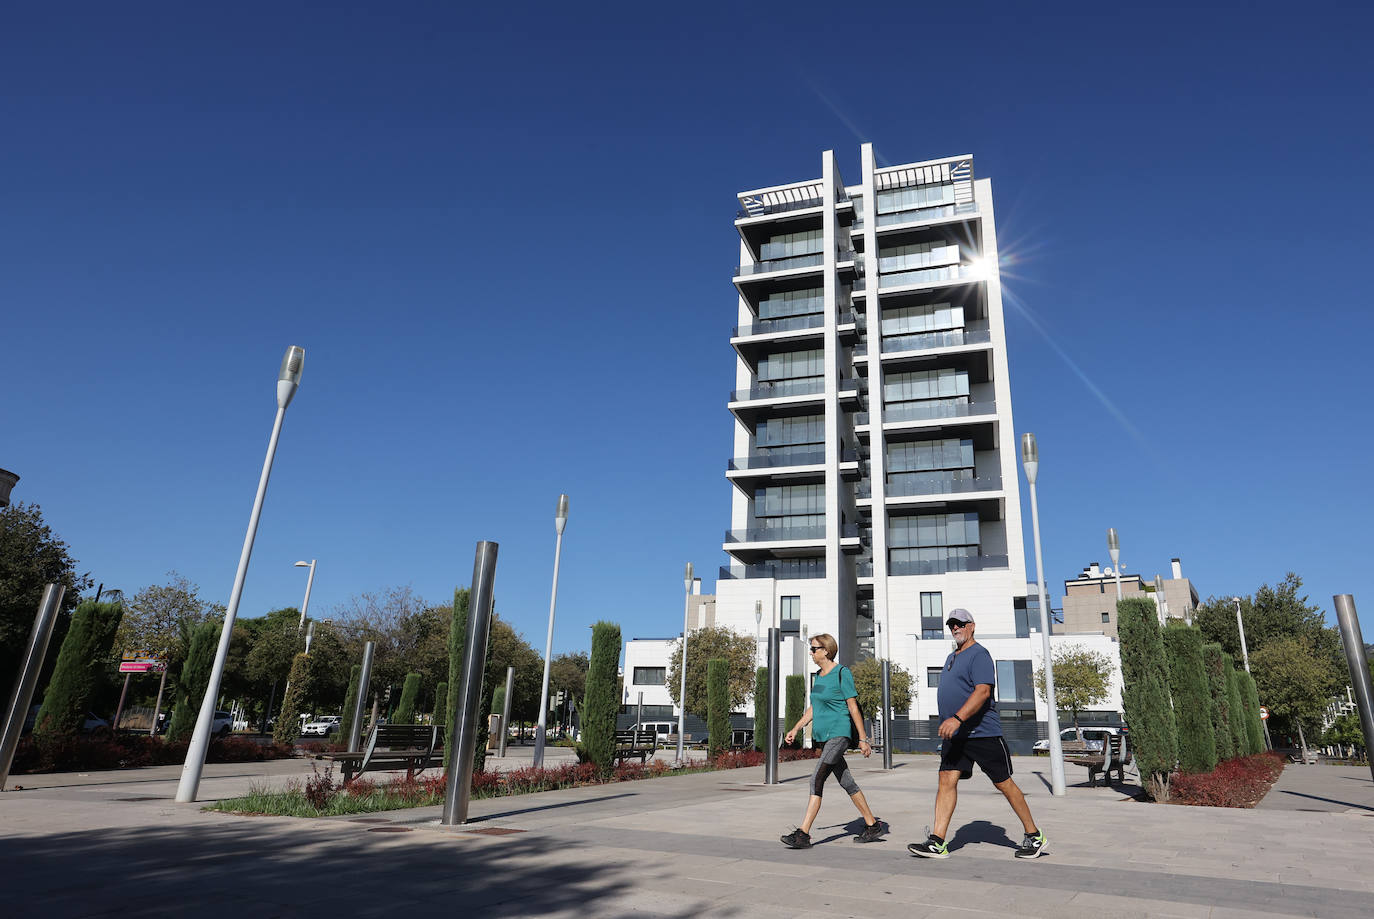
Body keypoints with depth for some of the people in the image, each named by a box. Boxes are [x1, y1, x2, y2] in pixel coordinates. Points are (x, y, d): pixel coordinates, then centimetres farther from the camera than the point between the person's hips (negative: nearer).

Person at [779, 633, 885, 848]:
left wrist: (863, 739, -10)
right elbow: (813, 707, 20)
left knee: (817, 779, -14)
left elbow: (853, 708, -11)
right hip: (825, 736, 9)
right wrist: (796, 729, 14)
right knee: (846, 782, 13)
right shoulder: (819, 676, 14)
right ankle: (872, 826, 25)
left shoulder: (842, 673, -11)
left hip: (838, 734, -9)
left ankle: (803, 833, -13)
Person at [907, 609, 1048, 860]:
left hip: (983, 733, -7)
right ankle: (937, 842, -5)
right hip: (955, 735, 8)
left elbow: (983, 691, -23)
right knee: (947, 780, -3)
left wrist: (957, 719, -32)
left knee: (1003, 783, 4)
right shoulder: (951, 657, 18)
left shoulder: (979, 655, -11)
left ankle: (1034, 836, 22)